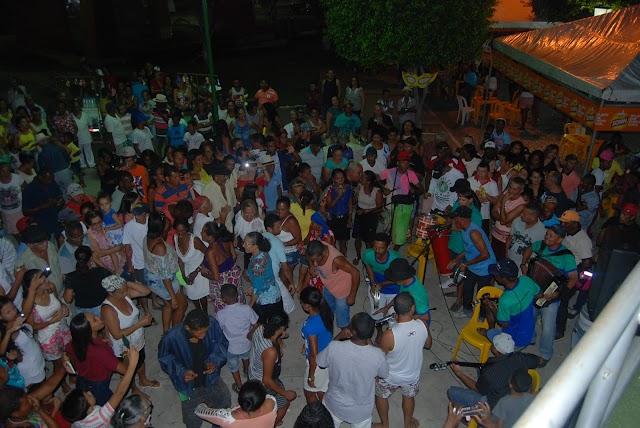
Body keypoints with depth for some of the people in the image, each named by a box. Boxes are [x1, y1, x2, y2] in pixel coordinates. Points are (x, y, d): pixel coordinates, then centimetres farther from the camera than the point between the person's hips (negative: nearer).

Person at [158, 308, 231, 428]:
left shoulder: (212, 323, -30)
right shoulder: (171, 337, -34)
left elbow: (222, 343, -10)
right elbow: (165, 358, -13)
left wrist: (215, 361, -25)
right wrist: (181, 372, -27)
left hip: (211, 377, 2)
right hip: (189, 384, -2)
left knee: (225, 404, 28)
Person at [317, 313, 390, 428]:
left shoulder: (334, 348, -31)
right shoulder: (377, 355, -30)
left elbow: (320, 362, -8)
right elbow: (384, 374, -6)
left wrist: (338, 337, -7)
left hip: (335, 405, 0)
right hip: (362, 410, 0)